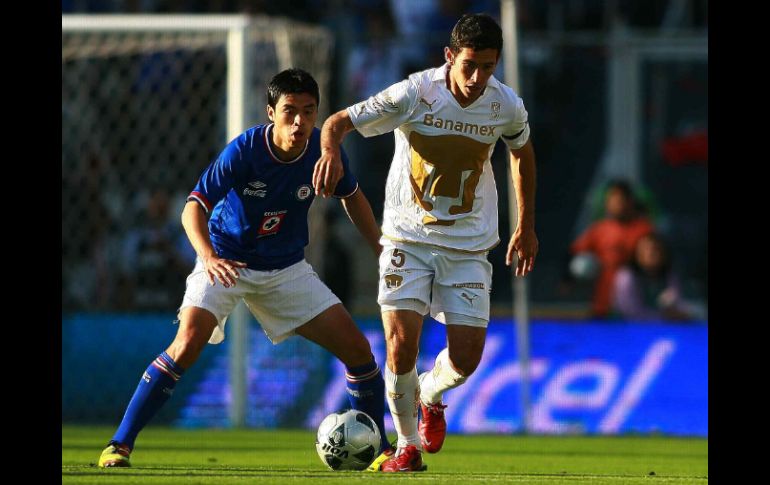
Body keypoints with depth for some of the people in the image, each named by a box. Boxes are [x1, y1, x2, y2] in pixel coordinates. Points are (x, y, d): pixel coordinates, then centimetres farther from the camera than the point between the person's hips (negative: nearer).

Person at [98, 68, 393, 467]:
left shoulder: (323, 150, -12)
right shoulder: (244, 150, -23)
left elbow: (352, 197, 10)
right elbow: (194, 207, -24)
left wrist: (381, 250, 5)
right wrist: (208, 256, -42)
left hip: (287, 268, 4)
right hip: (226, 263, -4)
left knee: (357, 349, -4)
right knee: (189, 341, -27)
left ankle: (381, 448, 16)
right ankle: (119, 445, -19)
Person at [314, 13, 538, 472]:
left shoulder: (507, 106, -7)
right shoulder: (414, 94, -16)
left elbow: (523, 152, 16)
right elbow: (338, 122, -10)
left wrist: (527, 225, 19)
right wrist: (331, 151, -34)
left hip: (469, 245, 2)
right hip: (409, 239, -2)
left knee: (465, 358, -6)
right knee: (401, 347, -15)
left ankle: (430, 396, 31)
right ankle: (408, 445, 9)